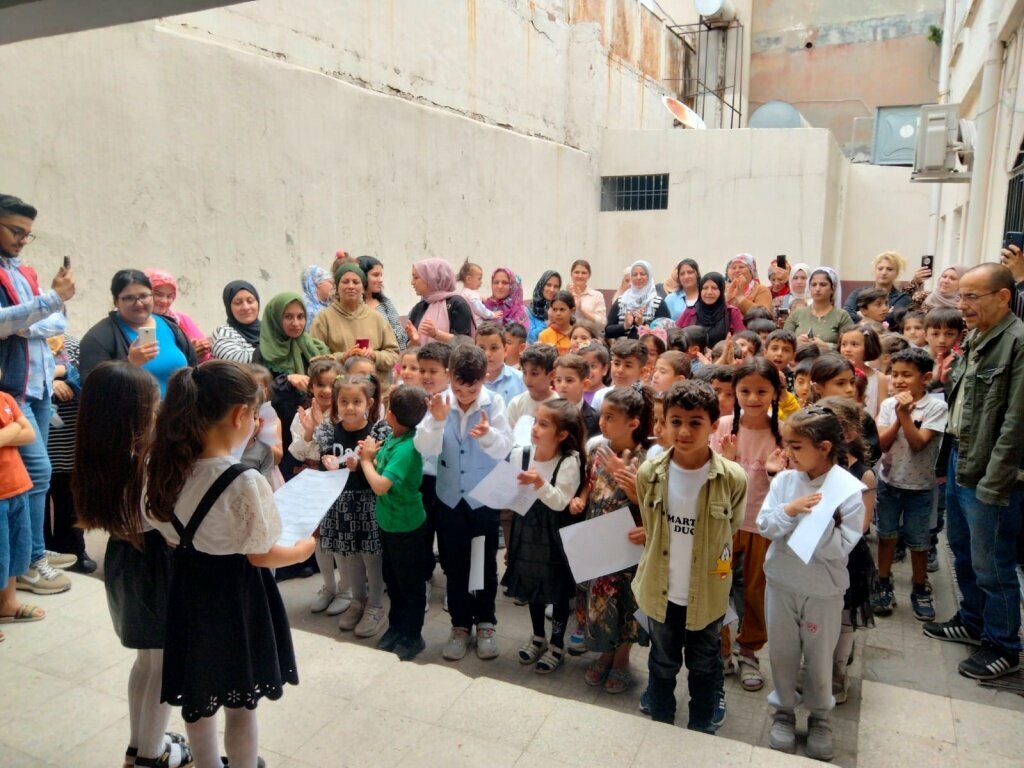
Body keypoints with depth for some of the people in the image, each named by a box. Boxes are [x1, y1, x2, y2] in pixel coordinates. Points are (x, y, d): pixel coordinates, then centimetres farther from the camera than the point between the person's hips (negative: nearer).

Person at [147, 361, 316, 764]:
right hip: (236, 595, -6)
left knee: (198, 698, 25)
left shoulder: (166, 468, -7)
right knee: (240, 705, 15)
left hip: (189, 588, 6)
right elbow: (260, 556, -16)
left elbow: (172, 539, 4)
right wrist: (305, 549, 1)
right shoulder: (245, 482, -27)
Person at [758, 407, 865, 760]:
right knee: (781, 652, 16)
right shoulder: (783, 479, -8)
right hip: (781, 583, 3)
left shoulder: (848, 489, -17)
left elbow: (840, 549, -18)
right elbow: (763, 526, -9)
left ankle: (820, 716, 39)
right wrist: (789, 510, -25)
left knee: (819, 658, 15)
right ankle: (783, 710, 38)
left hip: (823, 590, -2)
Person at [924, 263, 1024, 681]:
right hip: (958, 459, 9)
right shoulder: (973, 339, 10)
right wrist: (949, 381, 4)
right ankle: (972, 621, 40)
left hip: (989, 474, -9)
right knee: (962, 550, 22)